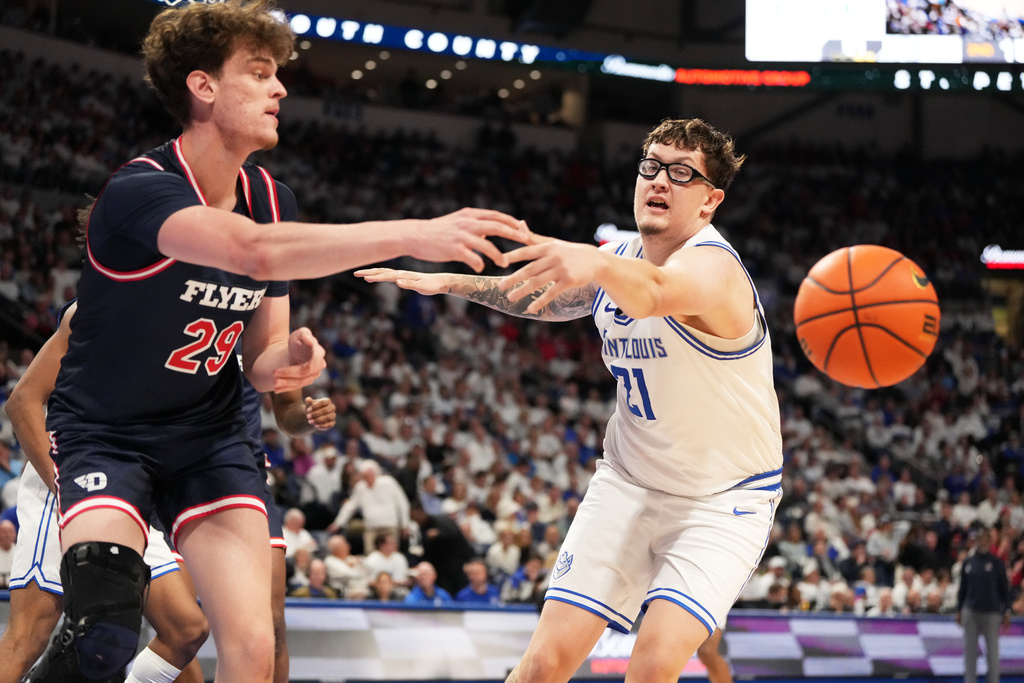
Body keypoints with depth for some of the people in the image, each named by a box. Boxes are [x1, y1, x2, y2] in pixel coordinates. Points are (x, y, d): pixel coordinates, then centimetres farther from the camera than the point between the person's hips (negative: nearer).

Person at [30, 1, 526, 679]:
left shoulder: (273, 200, 1)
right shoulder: (138, 191, -22)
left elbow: (263, 355, 7)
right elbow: (256, 251, -42)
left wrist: (289, 362, -18)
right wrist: (414, 234, -45)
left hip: (210, 435, 6)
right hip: (103, 435, -5)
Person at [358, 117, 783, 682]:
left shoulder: (711, 267, -25)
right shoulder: (620, 259, 0)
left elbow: (654, 294, -50)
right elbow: (544, 295, 22)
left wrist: (596, 263, -70)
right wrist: (449, 283, 17)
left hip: (724, 498, -6)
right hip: (628, 482, 6)